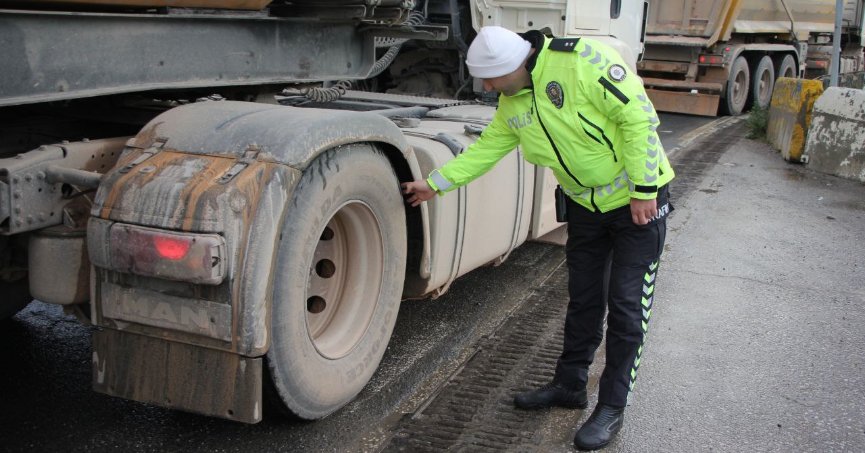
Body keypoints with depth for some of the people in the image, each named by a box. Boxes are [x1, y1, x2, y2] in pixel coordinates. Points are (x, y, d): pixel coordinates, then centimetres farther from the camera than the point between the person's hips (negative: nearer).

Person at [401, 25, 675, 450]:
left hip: (638, 201, -7)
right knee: (582, 299, 15)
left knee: (626, 307, 0)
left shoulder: (580, 61, -25)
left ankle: (612, 407, 12)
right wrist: (434, 184, 10)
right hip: (586, 204, 7)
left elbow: (638, 116, -25)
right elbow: (485, 149, 11)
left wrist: (644, 190, -23)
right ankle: (569, 384, 32)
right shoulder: (512, 103, -1)